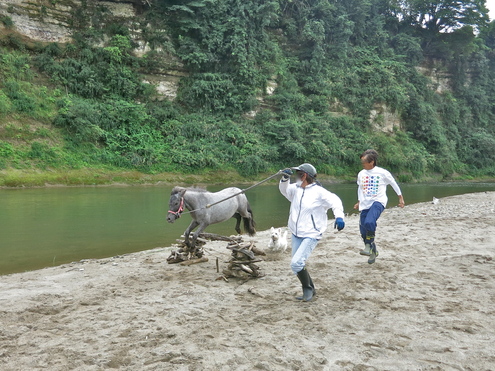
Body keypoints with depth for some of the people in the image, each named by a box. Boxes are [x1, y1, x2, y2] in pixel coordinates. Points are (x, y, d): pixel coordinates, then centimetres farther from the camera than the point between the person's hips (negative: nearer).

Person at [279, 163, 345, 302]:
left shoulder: (318, 191, -15)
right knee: (296, 264, 14)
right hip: (296, 234, 8)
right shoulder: (296, 188, 4)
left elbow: (335, 201, -19)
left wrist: (339, 216, -36)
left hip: (310, 235, -8)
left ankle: (307, 289, 5)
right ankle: (310, 290, 33)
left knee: (296, 263, -19)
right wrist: (285, 179, -9)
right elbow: (284, 190, 12)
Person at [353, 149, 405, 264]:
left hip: (378, 202, -5)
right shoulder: (361, 174, 7)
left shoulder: (382, 173, -6)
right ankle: (373, 251, 23)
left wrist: (400, 198, 14)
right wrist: (359, 202, 24)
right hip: (365, 204, 5)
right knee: (363, 231, 2)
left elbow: (394, 184, 8)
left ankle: (369, 245, -15)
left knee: (369, 222, -33)